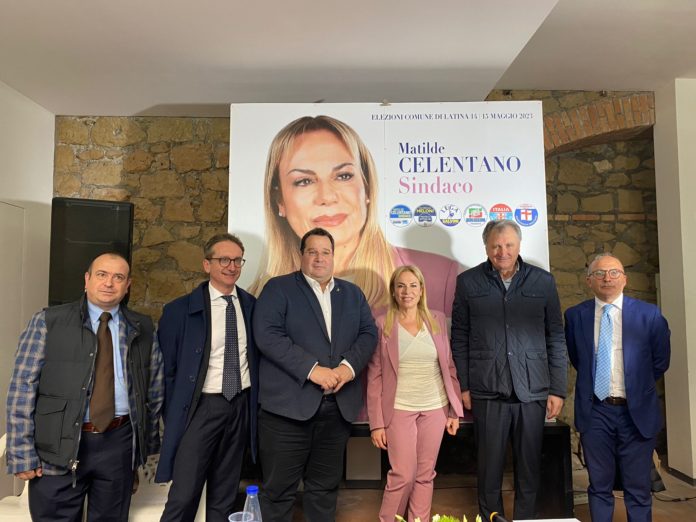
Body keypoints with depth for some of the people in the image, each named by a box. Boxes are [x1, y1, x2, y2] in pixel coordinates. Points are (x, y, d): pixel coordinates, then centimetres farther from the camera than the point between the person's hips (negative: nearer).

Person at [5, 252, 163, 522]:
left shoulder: (143, 329, 4)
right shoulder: (48, 322, -2)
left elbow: (154, 389, 8)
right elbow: (22, 389, -5)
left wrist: (148, 442, 9)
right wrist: (23, 453, -8)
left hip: (119, 443, 2)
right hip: (60, 445, -2)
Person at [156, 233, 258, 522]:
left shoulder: (252, 306, 3)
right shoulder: (180, 310, -6)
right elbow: (167, 368, -1)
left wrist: (256, 404, 7)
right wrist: (174, 417, -1)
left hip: (241, 407, 3)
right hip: (201, 408, -3)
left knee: (224, 497, 16)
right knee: (183, 497, -1)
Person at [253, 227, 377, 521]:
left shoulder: (353, 293, 14)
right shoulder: (278, 288, 0)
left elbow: (368, 333, 7)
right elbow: (267, 334, -13)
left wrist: (349, 367, -12)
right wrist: (312, 369, -19)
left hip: (338, 406, 4)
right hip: (289, 404, -4)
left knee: (325, 487, 16)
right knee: (278, 489, 7)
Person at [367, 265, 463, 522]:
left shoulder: (437, 320, 4)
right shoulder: (382, 325, -4)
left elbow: (449, 367, 7)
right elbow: (374, 377, -3)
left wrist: (455, 411, 4)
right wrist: (376, 422, -6)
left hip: (435, 408, 3)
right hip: (399, 410, -2)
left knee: (425, 475, 10)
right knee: (402, 476, 1)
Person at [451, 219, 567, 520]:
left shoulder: (543, 281, 5)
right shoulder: (468, 282, 2)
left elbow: (556, 338, 6)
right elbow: (459, 337, 4)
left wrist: (558, 389, 3)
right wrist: (462, 385, 0)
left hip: (533, 391, 1)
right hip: (487, 391, -1)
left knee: (529, 467, 11)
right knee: (489, 467, 8)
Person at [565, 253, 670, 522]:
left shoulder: (649, 314, -4)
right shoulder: (575, 315, -1)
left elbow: (660, 361, 8)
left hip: (637, 412, -1)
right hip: (594, 411, 1)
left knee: (637, 489, 11)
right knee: (599, 487, 13)